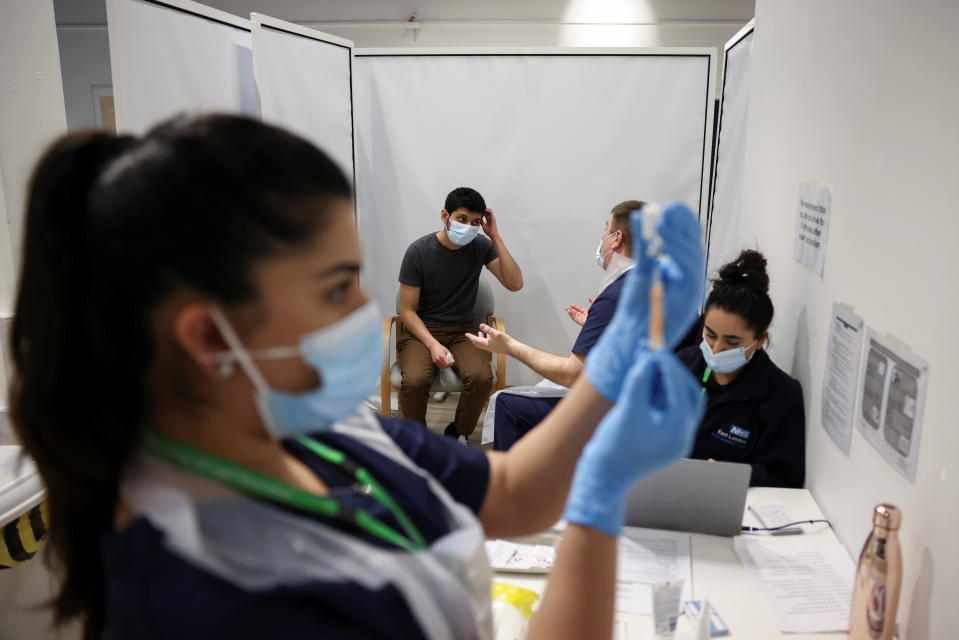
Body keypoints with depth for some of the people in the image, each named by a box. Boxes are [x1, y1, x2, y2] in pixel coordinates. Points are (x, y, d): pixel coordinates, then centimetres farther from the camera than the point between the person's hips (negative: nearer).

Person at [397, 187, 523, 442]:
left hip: (461, 332, 2)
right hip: (420, 330, -2)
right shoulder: (418, 251, -10)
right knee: (414, 380, -33)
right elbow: (407, 310, -7)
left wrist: (496, 237, -15)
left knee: (482, 378, -29)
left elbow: (515, 284, -12)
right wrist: (433, 344, -22)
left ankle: (458, 433, 1)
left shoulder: (481, 247, -2)